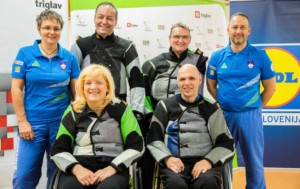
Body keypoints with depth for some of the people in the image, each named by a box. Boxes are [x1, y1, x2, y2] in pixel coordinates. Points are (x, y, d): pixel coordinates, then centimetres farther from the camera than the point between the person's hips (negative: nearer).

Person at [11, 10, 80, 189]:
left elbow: (76, 90, 6)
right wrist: (22, 121, -7)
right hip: (33, 123, -2)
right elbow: (16, 89, -3)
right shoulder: (25, 53, -3)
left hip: (62, 123, 2)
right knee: (25, 174, 0)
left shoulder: (70, 57, 2)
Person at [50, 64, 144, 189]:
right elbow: (58, 150, 6)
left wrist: (112, 168, -12)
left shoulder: (120, 109, 6)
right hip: (80, 166, 1)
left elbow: (136, 146, 2)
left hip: (114, 169, -1)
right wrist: (77, 168, -13)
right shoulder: (74, 111, 9)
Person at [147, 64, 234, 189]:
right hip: (175, 163, 0)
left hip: (204, 163, 0)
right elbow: (153, 138, 11)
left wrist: (209, 160, -9)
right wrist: (167, 158, -8)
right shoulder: (165, 106, 14)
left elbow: (226, 143, 10)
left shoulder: (211, 108, 13)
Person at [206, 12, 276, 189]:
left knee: (254, 163, 9)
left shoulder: (260, 56, -3)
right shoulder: (217, 57, 0)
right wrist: (223, 105, 4)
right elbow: (211, 86, 10)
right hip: (224, 115, 1)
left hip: (250, 116, -1)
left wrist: (255, 108, 2)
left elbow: (270, 87, 3)